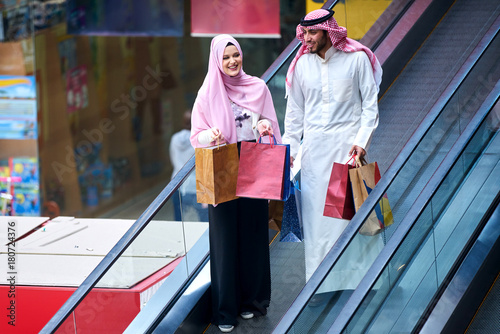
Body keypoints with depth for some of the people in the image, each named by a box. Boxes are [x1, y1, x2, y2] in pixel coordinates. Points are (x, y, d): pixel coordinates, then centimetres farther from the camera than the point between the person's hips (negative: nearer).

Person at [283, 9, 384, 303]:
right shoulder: (301, 65, 7)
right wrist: (289, 148, 7)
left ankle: (370, 274, 9)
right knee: (317, 213, 1)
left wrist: (361, 141, -13)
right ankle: (323, 282, 7)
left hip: (348, 143, -3)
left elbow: (370, 105, -2)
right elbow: (295, 111, 14)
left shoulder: (356, 59, -3)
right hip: (315, 147, 3)